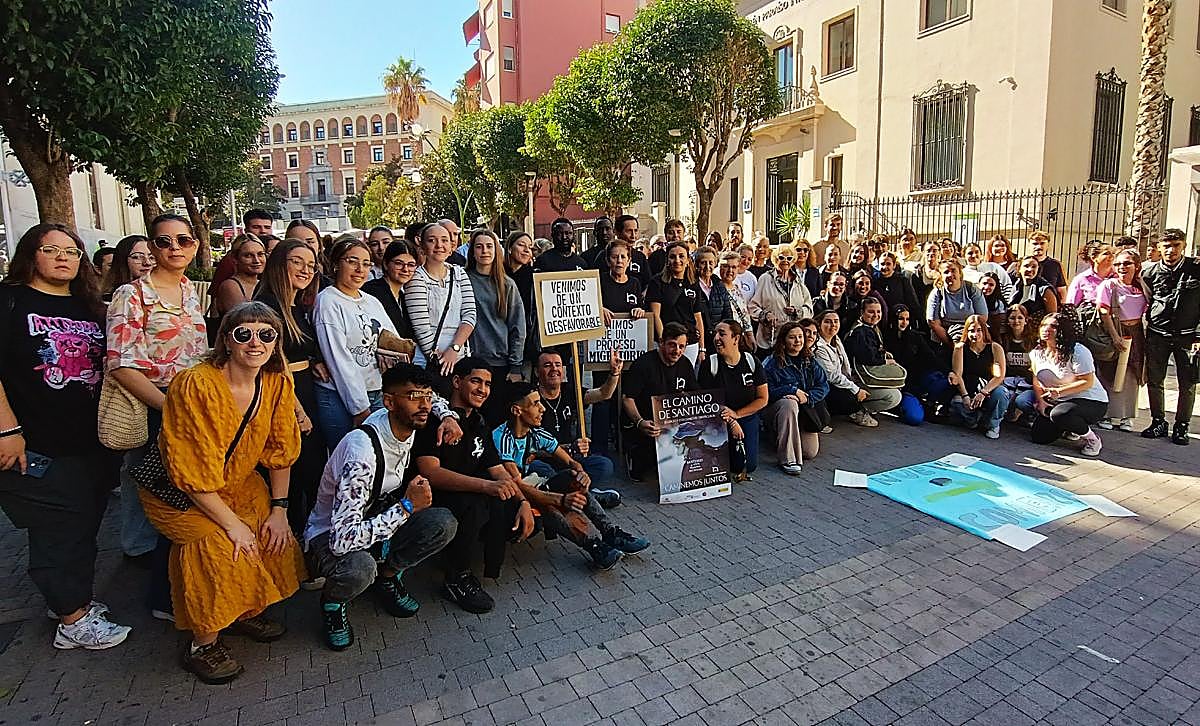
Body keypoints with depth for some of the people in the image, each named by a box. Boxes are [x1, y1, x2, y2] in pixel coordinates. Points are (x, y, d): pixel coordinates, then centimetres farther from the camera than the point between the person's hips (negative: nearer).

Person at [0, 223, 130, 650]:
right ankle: (73, 622, 16)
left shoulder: (89, 307, 12)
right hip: (36, 445, -6)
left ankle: (75, 601, 33)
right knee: (58, 530, 2)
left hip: (92, 442, 6)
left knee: (84, 528, 16)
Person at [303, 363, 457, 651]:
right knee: (359, 568, -40)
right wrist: (406, 506, -30)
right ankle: (333, 603, -2)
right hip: (328, 537, -6)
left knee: (444, 523, -20)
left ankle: (387, 577, 8)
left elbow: (435, 404, 15)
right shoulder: (363, 451, -34)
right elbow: (343, 539, -38)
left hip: (377, 522, 6)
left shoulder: (410, 424, -11)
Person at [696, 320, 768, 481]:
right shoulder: (709, 365, -7)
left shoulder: (752, 362, -1)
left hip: (748, 417, 2)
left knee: (749, 466, -14)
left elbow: (763, 399, 0)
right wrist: (731, 422, -17)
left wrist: (736, 414, -13)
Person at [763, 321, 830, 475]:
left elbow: (824, 385, 2)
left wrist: (807, 397, -16)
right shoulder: (773, 362, -6)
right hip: (778, 408, -4)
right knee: (789, 403, -41)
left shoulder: (811, 362, 9)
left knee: (811, 452, -11)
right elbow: (767, 390, -14)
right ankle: (788, 459, -36)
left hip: (806, 412, 4)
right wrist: (794, 391, -17)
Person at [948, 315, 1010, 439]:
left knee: (1000, 392, -35)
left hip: (990, 392, 0)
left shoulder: (995, 348, -2)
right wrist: (965, 395, -21)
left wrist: (983, 393, -25)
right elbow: (957, 374, -8)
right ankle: (974, 419, 4)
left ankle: (993, 425, -5)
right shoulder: (960, 348, 0)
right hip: (969, 391, 0)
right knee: (955, 403, -32)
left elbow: (999, 376, -11)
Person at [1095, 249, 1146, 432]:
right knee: (1111, 375, -2)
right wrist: (1115, 336, -16)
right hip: (1114, 331, -4)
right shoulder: (1108, 285, -6)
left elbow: (1147, 312, 11)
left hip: (1136, 333, 4)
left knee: (1131, 376, 7)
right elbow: (1104, 313, -12)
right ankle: (1107, 415, 7)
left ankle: (1125, 417, 16)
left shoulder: (1141, 287, 8)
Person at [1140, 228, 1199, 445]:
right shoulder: (1149, 272, 2)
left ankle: (1181, 427, 15)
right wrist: (1152, 326, 6)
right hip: (1157, 335, 1)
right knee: (1154, 381, 5)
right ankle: (1158, 422, 20)